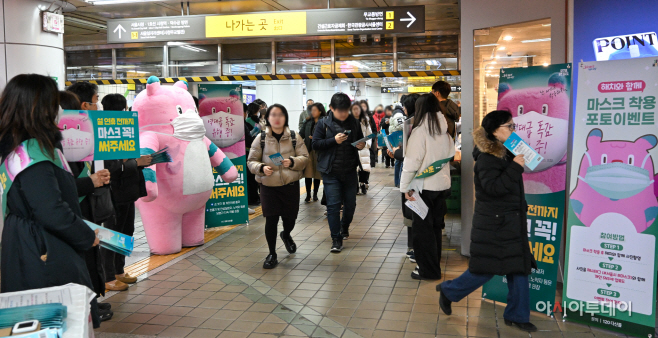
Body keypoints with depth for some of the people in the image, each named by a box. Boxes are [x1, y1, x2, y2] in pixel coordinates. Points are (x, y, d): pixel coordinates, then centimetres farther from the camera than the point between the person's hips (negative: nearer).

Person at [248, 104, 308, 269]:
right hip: (269, 186, -1)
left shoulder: (295, 137, 1)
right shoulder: (261, 138, -1)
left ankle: (286, 235, 48)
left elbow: (305, 158, 1)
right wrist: (261, 168, -19)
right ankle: (272, 254, 15)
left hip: (291, 185, 1)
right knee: (271, 220, -4)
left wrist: (292, 162, -19)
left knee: (290, 218, 10)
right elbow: (251, 161, 2)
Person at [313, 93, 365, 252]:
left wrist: (362, 145, -5)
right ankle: (336, 238, 5)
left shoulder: (353, 122, 5)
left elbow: (361, 139, 18)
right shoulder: (324, 123, -3)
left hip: (350, 171, 3)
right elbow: (315, 144, -7)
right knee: (333, 205, -4)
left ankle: (344, 226, 41)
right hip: (331, 172, -3)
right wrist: (334, 140, -19)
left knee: (350, 203, 14)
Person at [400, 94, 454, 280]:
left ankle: (428, 269, 11)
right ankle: (434, 265, 29)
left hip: (424, 187, -6)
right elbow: (450, 155, 14)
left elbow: (411, 162, -16)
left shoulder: (420, 131, -15)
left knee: (423, 228, 5)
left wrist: (405, 187, -11)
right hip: (443, 184, 7)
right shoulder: (444, 130, 4)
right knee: (435, 226, 17)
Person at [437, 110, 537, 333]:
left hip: (511, 222, 9)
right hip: (492, 224, -9)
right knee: (486, 269, -2)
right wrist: (515, 167, -27)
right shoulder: (486, 158, -16)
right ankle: (448, 291, 19)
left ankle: (516, 315, 21)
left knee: (519, 268, 9)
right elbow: (493, 187, -29)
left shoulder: (507, 154, 12)